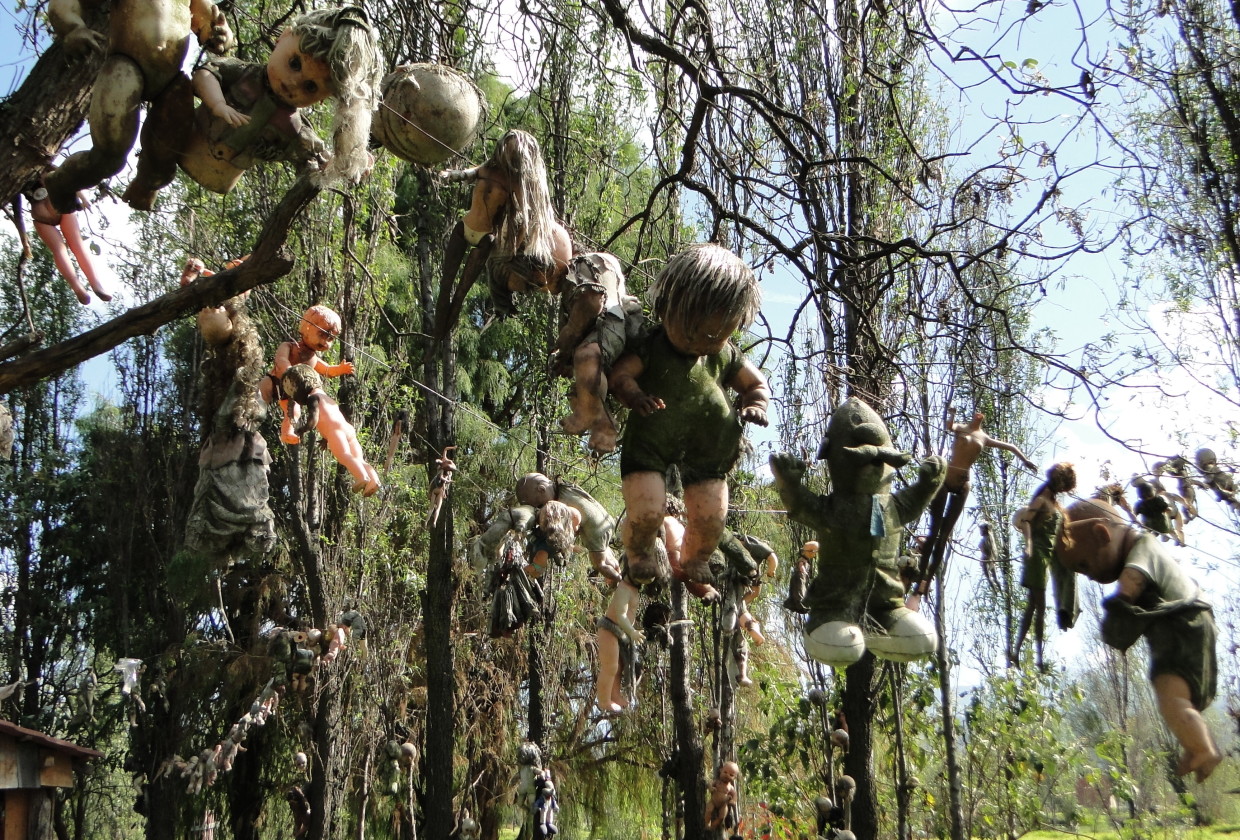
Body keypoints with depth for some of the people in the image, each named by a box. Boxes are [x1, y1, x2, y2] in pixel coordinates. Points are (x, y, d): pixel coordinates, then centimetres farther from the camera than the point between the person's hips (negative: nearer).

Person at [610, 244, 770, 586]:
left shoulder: (726, 356, -3)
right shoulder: (652, 347, -13)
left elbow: (757, 384, 10)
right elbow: (620, 373, -16)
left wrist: (755, 405, -12)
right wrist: (636, 397, -36)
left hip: (707, 451, 3)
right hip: (650, 443, -3)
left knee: (710, 519, 0)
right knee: (647, 511, -16)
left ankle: (695, 560, 36)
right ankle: (639, 551, 22)